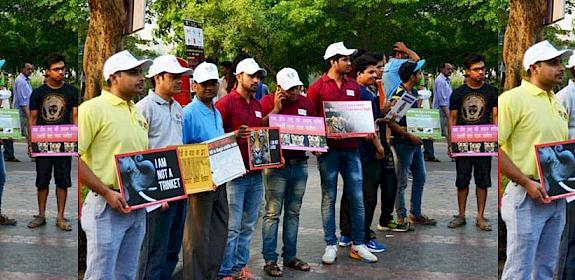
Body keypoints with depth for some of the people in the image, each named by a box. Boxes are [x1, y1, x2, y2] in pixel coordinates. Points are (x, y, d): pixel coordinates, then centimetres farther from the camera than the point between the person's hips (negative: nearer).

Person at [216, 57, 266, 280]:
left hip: (256, 173, 7)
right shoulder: (226, 103, -7)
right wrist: (234, 135, -25)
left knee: (248, 225, 13)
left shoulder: (258, 105, 16)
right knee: (232, 227, -5)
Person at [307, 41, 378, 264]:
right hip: (328, 149, -4)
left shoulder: (353, 86, 12)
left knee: (357, 198, 4)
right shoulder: (317, 87, -2)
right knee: (329, 198, 4)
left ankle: (358, 245, 13)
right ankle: (331, 245, 12)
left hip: (351, 148, 4)